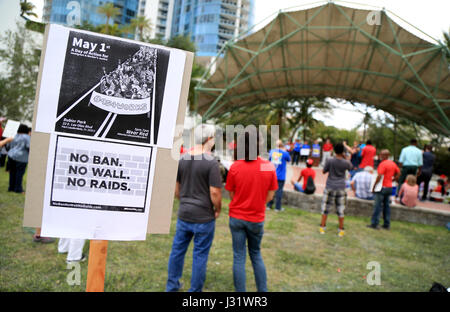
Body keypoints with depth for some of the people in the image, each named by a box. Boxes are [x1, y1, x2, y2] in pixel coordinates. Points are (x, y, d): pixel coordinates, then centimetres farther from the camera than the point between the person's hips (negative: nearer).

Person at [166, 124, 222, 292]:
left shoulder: (182, 159, 1)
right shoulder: (211, 162, -17)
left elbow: (176, 188, 8)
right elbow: (215, 192, -18)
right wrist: (218, 210, -2)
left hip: (183, 214, 6)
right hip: (204, 217, -5)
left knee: (177, 250, 19)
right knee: (200, 255, 9)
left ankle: (172, 286, 35)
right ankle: (195, 289, 23)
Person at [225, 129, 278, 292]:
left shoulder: (235, 167, -12)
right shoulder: (269, 167, -10)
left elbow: (231, 194, -3)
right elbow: (270, 196, -3)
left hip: (237, 217, -1)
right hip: (257, 219, 1)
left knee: (239, 257, 9)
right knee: (256, 255, 20)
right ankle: (263, 289, 26)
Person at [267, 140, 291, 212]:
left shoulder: (272, 151, 0)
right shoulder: (285, 153, -10)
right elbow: (289, 160, 10)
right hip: (280, 176, -4)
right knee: (279, 191, 3)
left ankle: (269, 205, 20)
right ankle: (277, 207, 8)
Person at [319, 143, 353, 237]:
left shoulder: (330, 161, -11)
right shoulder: (346, 163, -8)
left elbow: (324, 171, 0)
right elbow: (350, 167, 15)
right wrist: (344, 157, 12)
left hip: (330, 187, -1)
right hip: (341, 188, 1)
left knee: (326, 208, 8)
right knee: (340, 210, 9)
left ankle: (322, 227, 13)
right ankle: (341, 230, 16)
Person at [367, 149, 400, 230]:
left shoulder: (383, 164, -16)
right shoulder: (393, 164, 10)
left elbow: (379, 176, -22)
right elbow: (398, 174, 18)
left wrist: (374, 186, -16)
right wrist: (391, 180, 16)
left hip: (382, 187, -8)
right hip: (389, 187, 8)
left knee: (378, 206, -2)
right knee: (386, 206, 12)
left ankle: (374, 224, 1)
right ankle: (387, 224, 16)